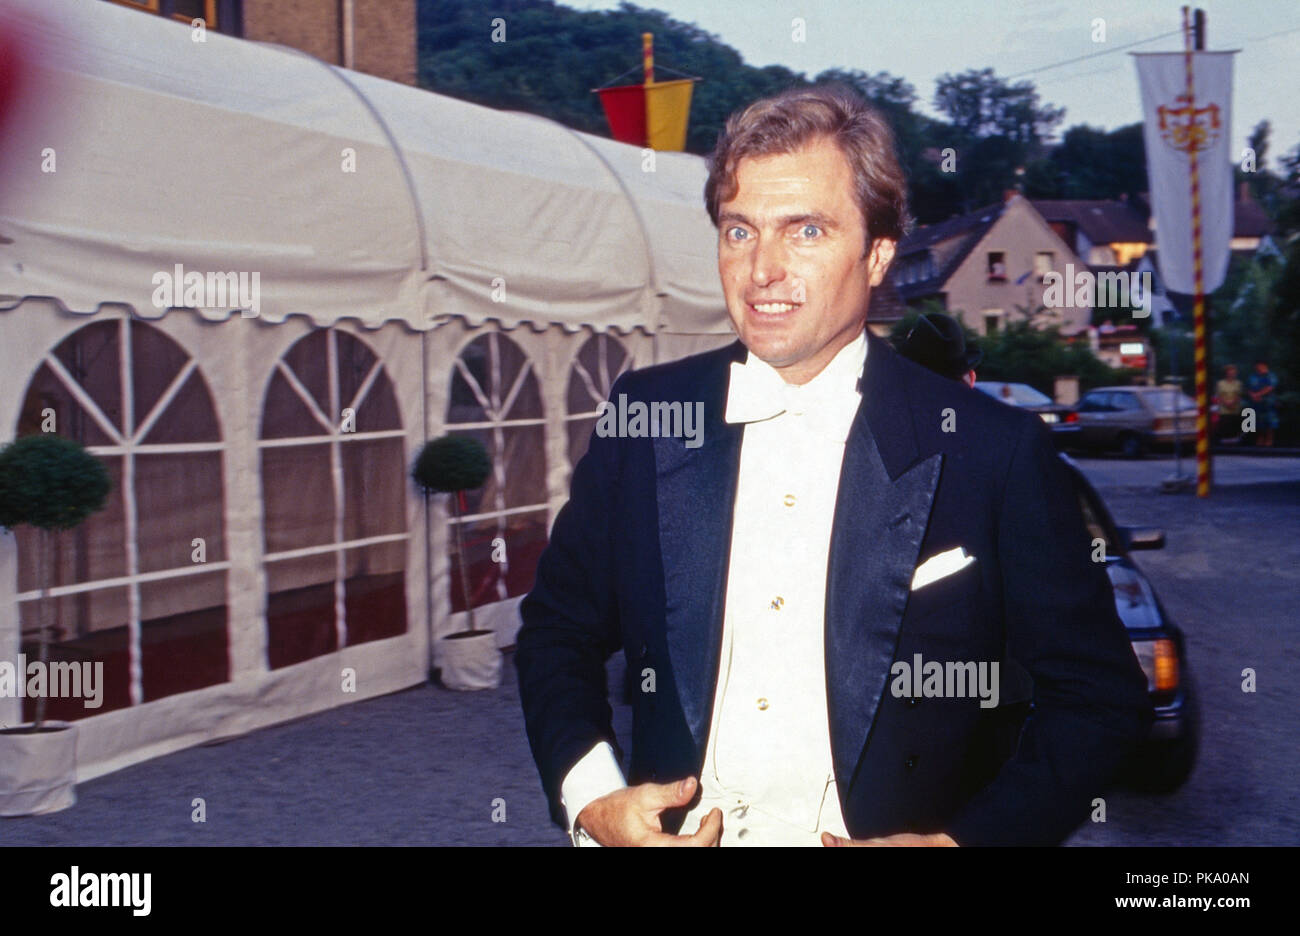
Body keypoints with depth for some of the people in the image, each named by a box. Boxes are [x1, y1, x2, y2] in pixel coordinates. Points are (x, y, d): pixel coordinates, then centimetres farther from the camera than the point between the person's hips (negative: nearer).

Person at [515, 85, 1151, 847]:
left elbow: (1102, 698, -3)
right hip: (676, 831, 3)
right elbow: (558, 632, 7)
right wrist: (589, 799, -7)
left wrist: (964, 840, -14)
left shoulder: (993, 450, -8)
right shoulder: (643, 417, 0)